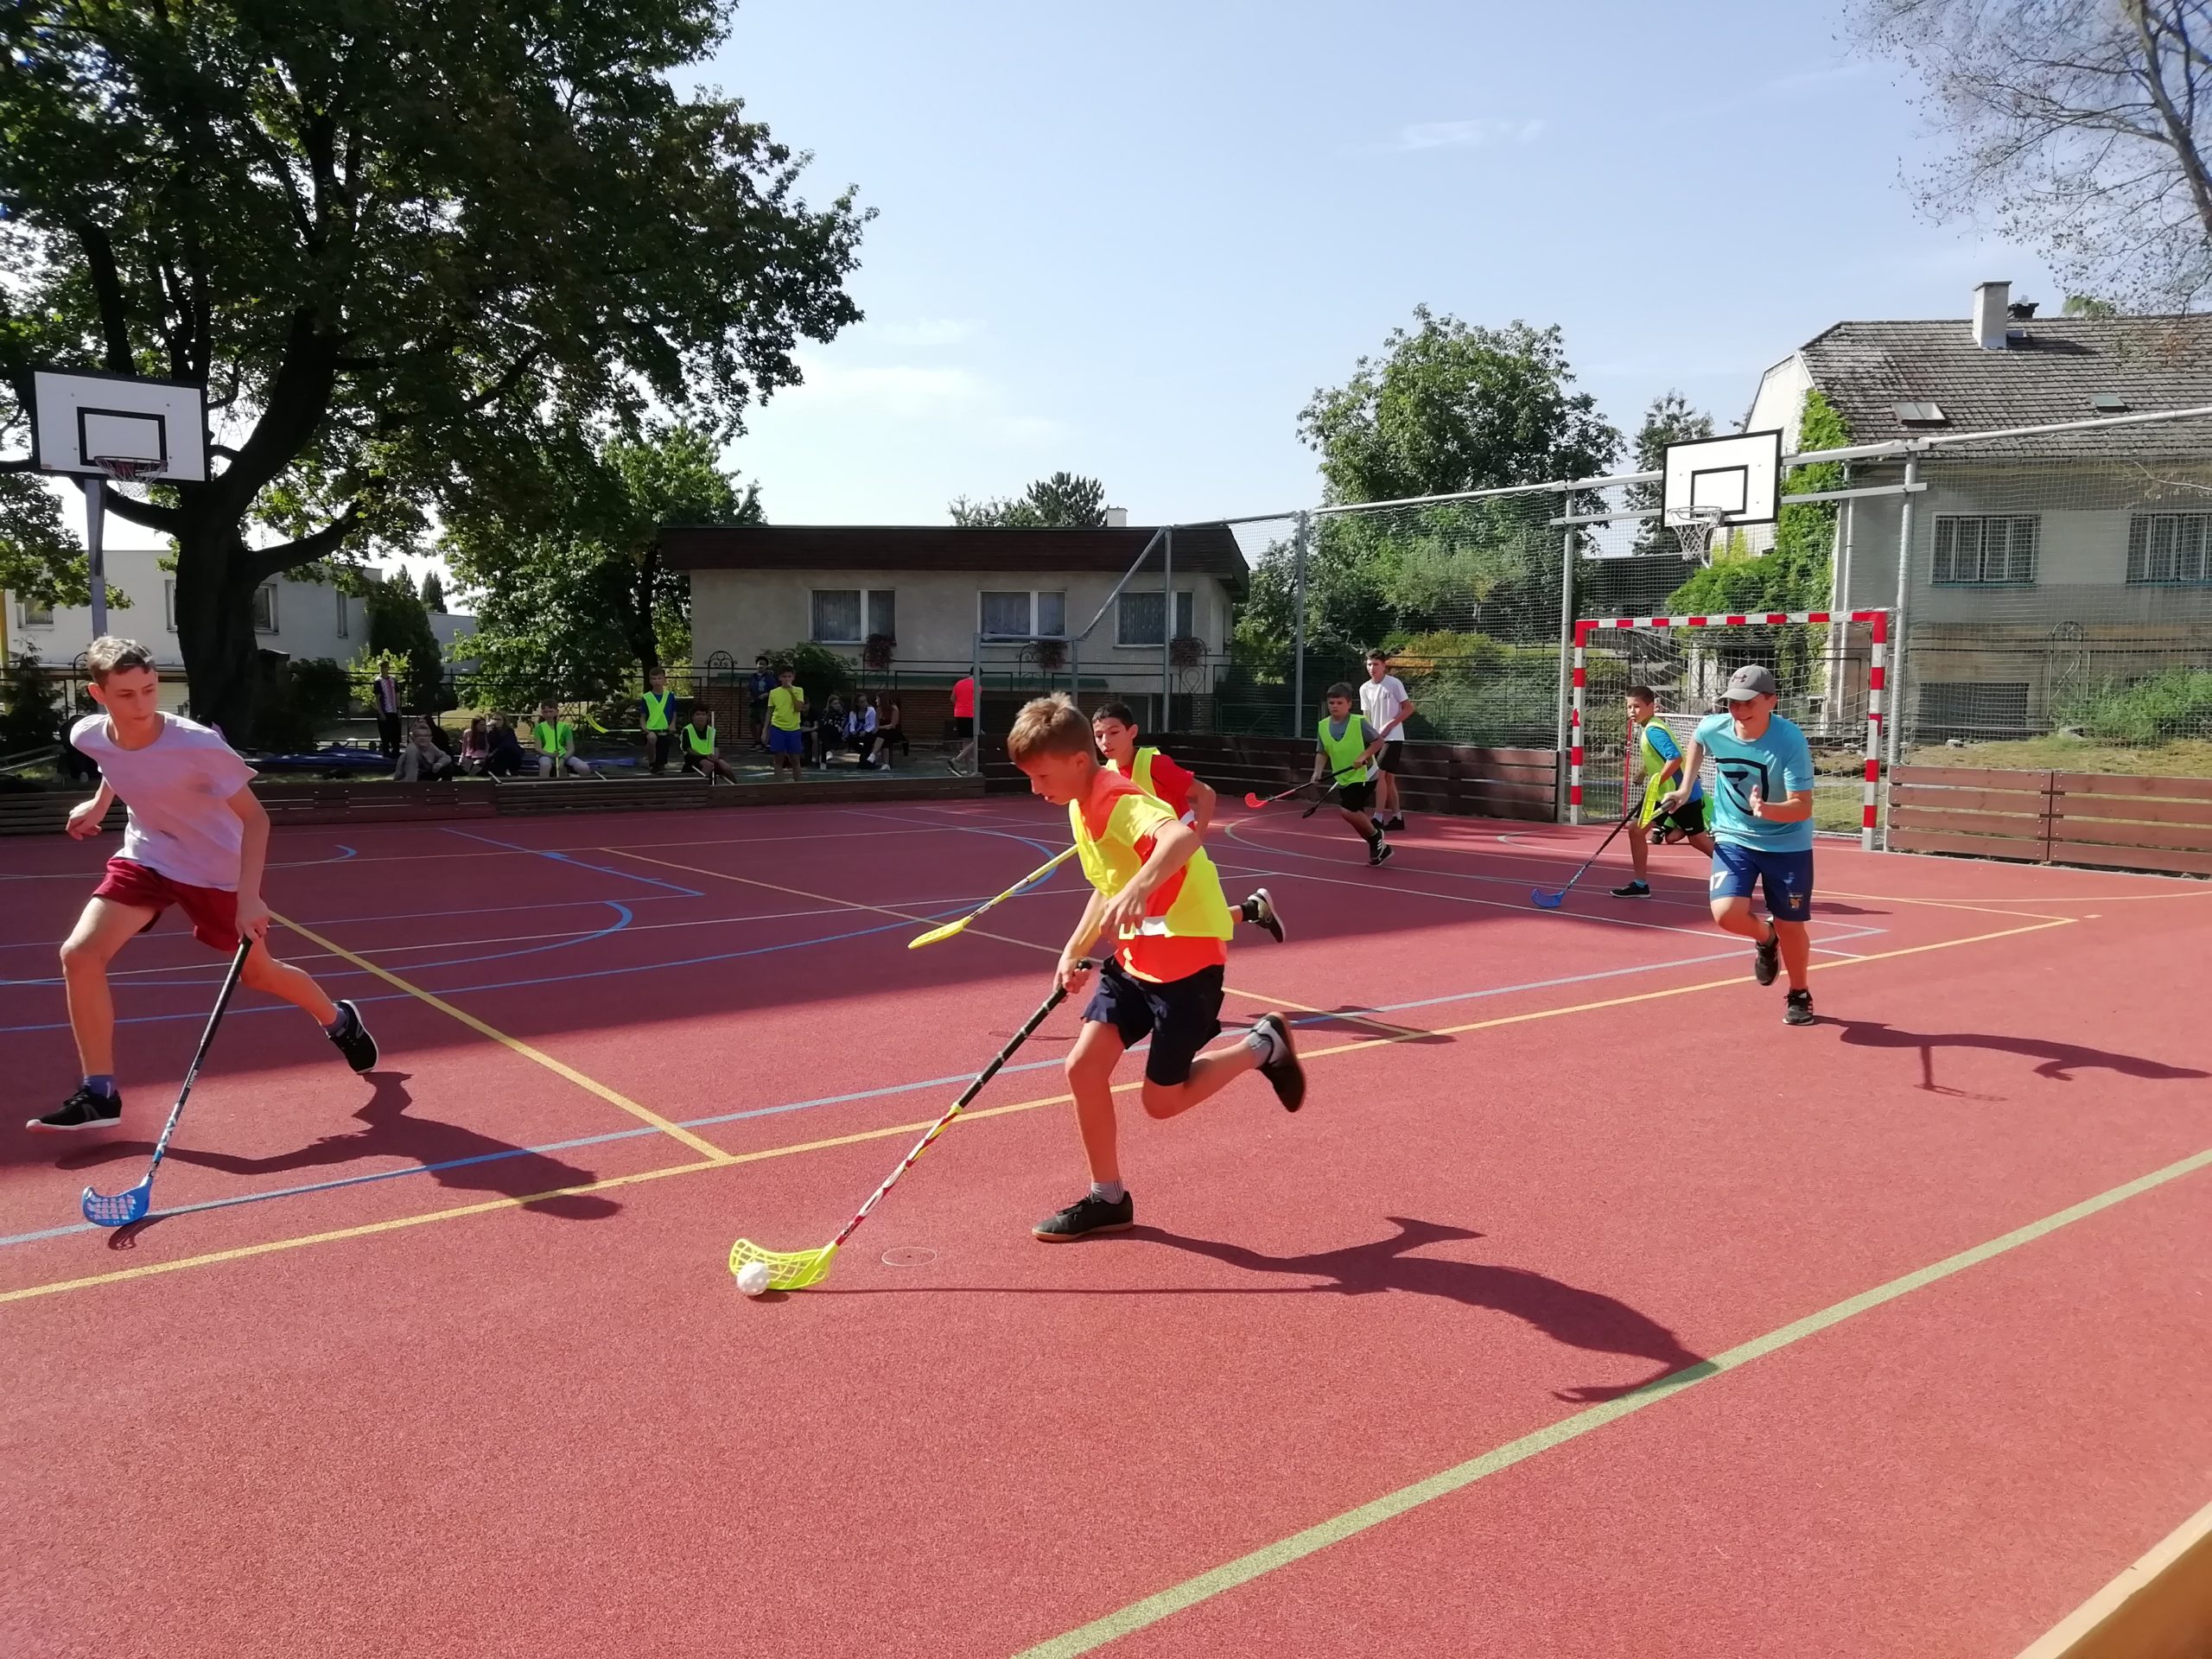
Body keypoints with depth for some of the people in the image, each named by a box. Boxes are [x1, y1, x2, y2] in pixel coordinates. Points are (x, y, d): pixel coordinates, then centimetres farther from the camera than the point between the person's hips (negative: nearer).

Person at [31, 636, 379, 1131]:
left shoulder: (197, 745, -31)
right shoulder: (88, 736, -15)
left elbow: (255, 817, -26)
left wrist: (248, 898, -34)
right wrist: (99, 804, 13)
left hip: (216, 868, -4)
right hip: (145, 856, 4)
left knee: (258, 973, 9)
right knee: (79, 953, -14)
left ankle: (340, 1021, 40)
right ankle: (99, 1095, -2)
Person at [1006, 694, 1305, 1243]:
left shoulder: (1120, 802, -24)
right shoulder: (1081, 808, 7)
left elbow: (1182, 836, -47)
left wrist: (1139, 890, -62)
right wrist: (1074, 950, 12)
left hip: (1188, 956, -9)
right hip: (1134, 955, 9)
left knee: (1161, 1099, 0)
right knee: (1083, 1065, -2)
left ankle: (1263, 1046, 22)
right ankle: (1108, 1199, 14)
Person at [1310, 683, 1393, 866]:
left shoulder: (1359, 722, -14)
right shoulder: (1323, 726, 1)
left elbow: (1378, 741, -8)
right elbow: (1322, 753, 7)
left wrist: (1363, 756, -21)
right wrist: (1318, 772, -9)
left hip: (1363, 776, -6)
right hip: (1342, 779, 6)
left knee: (1347, 810, -20)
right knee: (1356, 817, 12)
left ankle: (1375, 835, 6)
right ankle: (1380, 848, 32)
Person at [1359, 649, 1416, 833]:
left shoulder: (1395, 684, -9)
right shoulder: (1364, 689, 6)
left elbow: (1409, 708, -6)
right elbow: (1366, 717, 10)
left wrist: (1389, 725, -14)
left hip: (1393, 738, -6)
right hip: (1376, 739, 6)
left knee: (1380, 773, -16)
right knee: (1388, 778, 9)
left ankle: (1378, 818, -15)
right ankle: (1397, 818, 18)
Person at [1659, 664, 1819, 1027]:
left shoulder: (1791, 741, -24)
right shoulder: (1712, 729, -13)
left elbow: (1803, 807, -26)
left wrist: (1767, 810, -46)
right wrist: (1685, 788, 10)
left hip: (1787, 844, -2)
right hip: (1734, 837, 3)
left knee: (1791, 926, 4)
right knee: (1727, 913, -18)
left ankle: (1799, 995, 32)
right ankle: (1765, 938, 19)